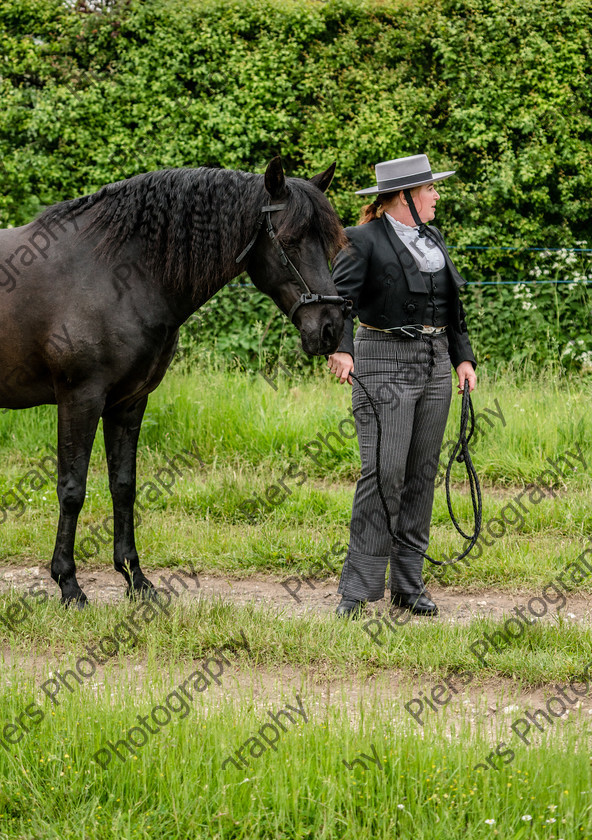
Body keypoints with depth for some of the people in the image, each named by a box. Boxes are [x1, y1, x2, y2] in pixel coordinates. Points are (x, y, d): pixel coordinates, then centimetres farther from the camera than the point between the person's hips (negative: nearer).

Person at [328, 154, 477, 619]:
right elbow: (340, 295, -19)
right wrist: (340, 348, -35)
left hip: (435, 364, 7)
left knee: (423, 473, 8)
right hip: (384, 363, -7)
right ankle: (358, 589, -9)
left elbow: (452, 305, 21)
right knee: (383, 472, -13)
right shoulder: (363, 241, -7)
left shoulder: (433, 239, 15)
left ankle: (408, 584, 14)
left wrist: (464, 357, 11)